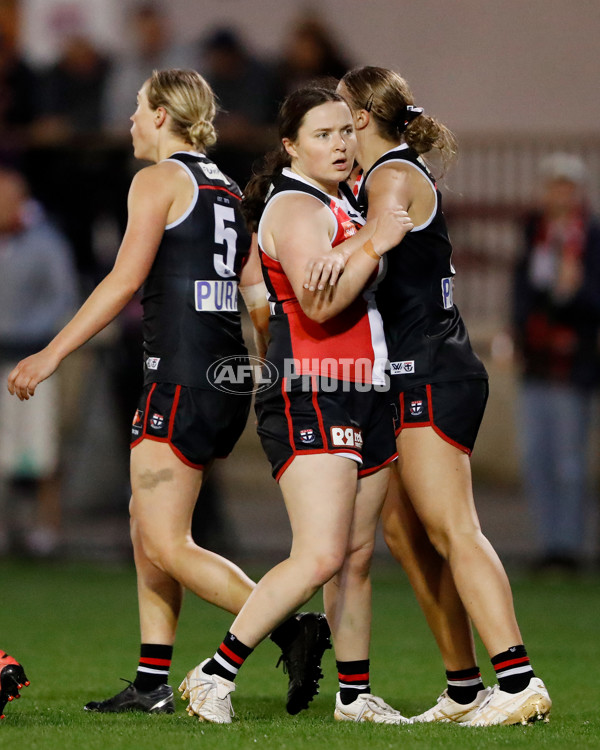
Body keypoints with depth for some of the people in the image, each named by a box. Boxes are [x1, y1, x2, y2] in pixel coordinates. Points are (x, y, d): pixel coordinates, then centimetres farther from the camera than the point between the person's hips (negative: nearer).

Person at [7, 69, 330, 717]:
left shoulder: (159, 179, -6)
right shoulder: (226, 190, 18)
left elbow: (125, 279, -14)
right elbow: (262, 300, 17)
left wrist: (52, 353, -14)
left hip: (182, 373, -9)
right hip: (229, 375, 9)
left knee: (165, 545, -9)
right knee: (147, 528, 14)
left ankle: (292, 631, -19)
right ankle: (151, 685, 13)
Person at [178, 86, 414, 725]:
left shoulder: (338, 206, 21)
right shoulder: (296, 207, -11)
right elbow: (318, 301, -23)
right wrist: (375, 244, -21)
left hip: (362, 397, 10)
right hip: (309, 401, -10)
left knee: (356, 557, 10)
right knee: (320, 557, -19)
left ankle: (355, 695, 18)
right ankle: (216, 675, -13)